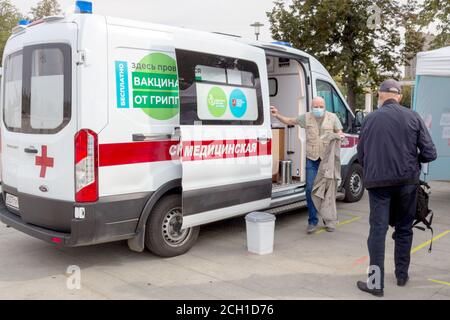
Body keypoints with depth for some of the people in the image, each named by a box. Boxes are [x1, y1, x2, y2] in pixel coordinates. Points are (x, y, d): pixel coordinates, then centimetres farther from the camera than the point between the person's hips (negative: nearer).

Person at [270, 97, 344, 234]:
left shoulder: (332, 117, 4)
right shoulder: (306, 117, 5)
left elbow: (340, 133, 9)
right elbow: (289, 121, 14)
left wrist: (339, 136, -14)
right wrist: (277, 115, 1)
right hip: (311, 160, 0)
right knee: (310, 189, -4)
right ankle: (313, 221, 7)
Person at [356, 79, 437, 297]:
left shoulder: (370, 119, 0)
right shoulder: (412, 117, -1)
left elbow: (361, 155, 5)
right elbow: (429, 153, -2)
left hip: (377, 182, -1)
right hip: (407, 181, 1)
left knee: (378, 229, 2)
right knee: (404, 229, 16)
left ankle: (376, 282, 1)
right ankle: (402, 275, 29)